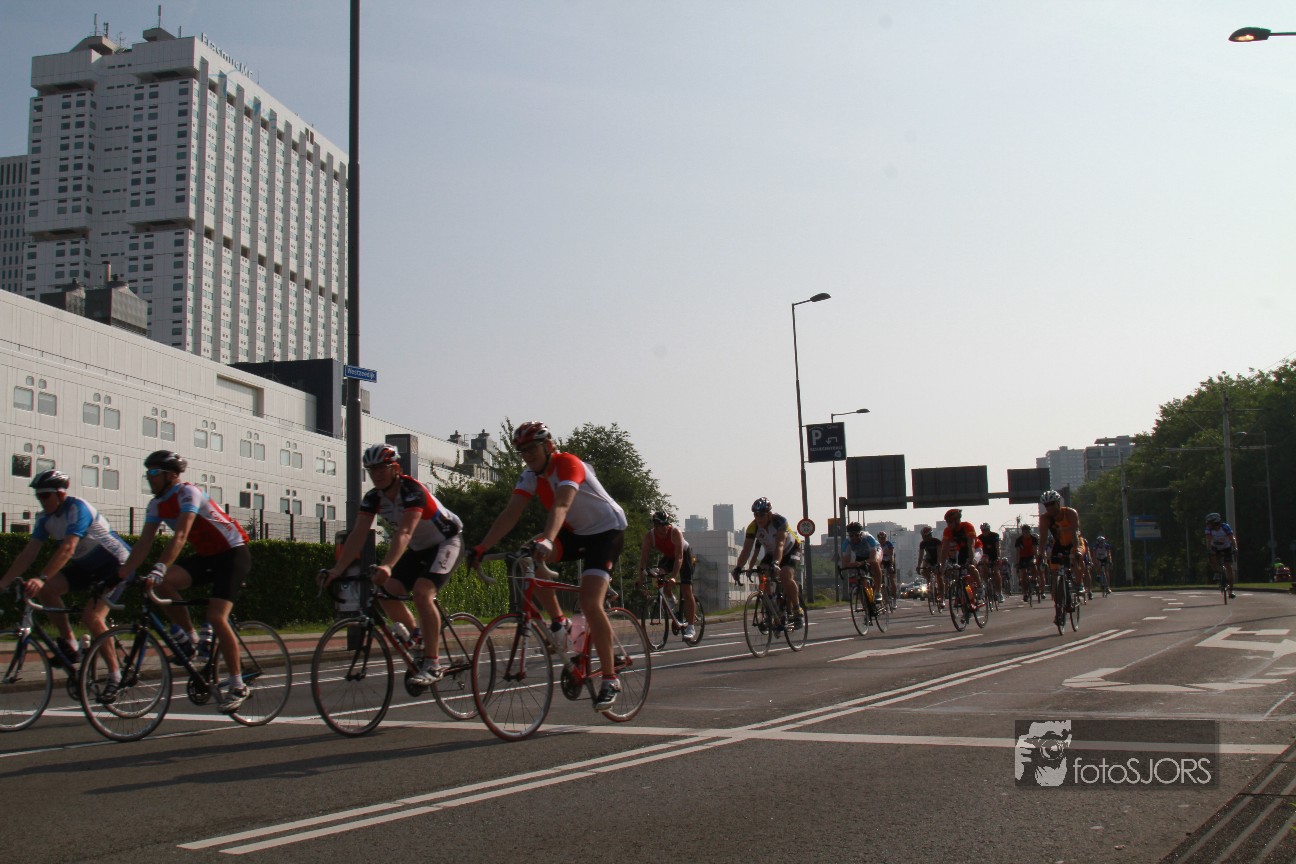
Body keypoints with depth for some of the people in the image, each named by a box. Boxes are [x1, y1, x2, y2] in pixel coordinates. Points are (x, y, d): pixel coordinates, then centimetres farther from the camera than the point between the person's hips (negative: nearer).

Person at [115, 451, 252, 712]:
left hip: (233, 553, -7)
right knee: (163, 583, -18)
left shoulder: (188, 493, -21)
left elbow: (180, 536, -33)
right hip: (206, 556, 7)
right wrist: (119, 577, -8)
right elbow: (143, 544, 1)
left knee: (216, 617, -19)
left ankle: (238, 686, -9)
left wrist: (157, 570, -44)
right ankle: (190, 637, 1)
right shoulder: (157, 505, 3)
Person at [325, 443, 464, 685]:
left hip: (446, 542, -7)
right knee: (387, 592, -9)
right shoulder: (372, 498, -9)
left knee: (421, 593, -27)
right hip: (419, 549, 7)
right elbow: (358, 535, -16)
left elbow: (404, 533, -42)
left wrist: (387, 566, -56)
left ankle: (433, 663, -23)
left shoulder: (412, 491, -30)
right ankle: (417, 637, 16)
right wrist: (338, 569, -28)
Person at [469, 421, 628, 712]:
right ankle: (558, 620, -2)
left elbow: (561, 505, -42)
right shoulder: (531, 475, -3)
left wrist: (548, 540, -59)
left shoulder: (568, 464, -25)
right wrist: (482, 547, -24)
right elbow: (511, 513, -12)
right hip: (574, 533, 7)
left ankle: (610, 680, -13)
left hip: (607, 530, -7)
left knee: (590, 603, -22)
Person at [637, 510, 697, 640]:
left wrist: (673, 576, -50)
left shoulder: (675, 532, -35)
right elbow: (643, 557, -26)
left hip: (684, 555, -4)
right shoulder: (649, 536, -25)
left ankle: (691, 627, -7)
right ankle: (671, 599, -1)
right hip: (668, 556, 4)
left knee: (687, 591, -11)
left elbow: (679, 557, -40)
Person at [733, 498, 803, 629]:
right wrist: (738, 568, -43)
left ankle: (797, 613, -19)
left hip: (791, 550, -5)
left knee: (786, 575, -30)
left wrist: (776, 563, -61)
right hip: (771, 553, 5)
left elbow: (780, 545, -44)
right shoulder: (753, 527, -20)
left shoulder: (779, 521, -32)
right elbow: (746, 549, -27)